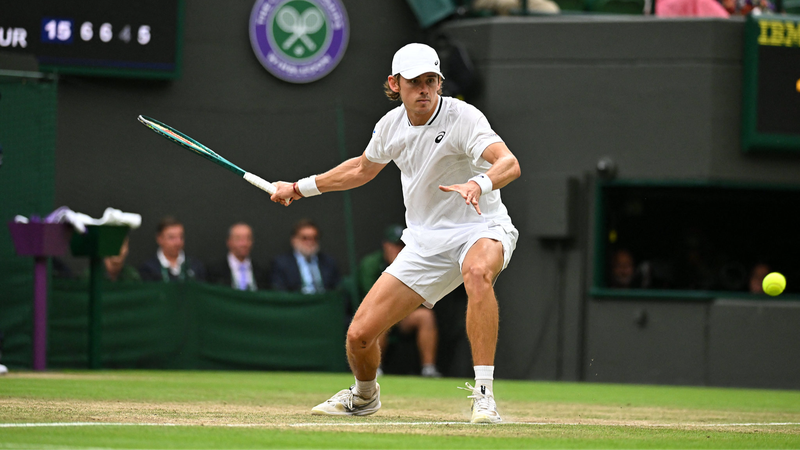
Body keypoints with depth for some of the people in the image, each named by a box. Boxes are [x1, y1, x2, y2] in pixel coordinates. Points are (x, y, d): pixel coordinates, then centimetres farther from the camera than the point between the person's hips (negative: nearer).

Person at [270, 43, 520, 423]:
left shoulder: (463, 118, -17)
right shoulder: (392, 124, 1)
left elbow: (509, 163, -33)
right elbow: (362, 168, 23)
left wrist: (478, 184, -54)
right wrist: (300, 188, 26)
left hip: (481, 230, -5)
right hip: (425, 241, 5)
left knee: (478, 272, -43)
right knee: (359, 334, -3)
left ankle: (484, 395, -39)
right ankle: (364, 395, 34)